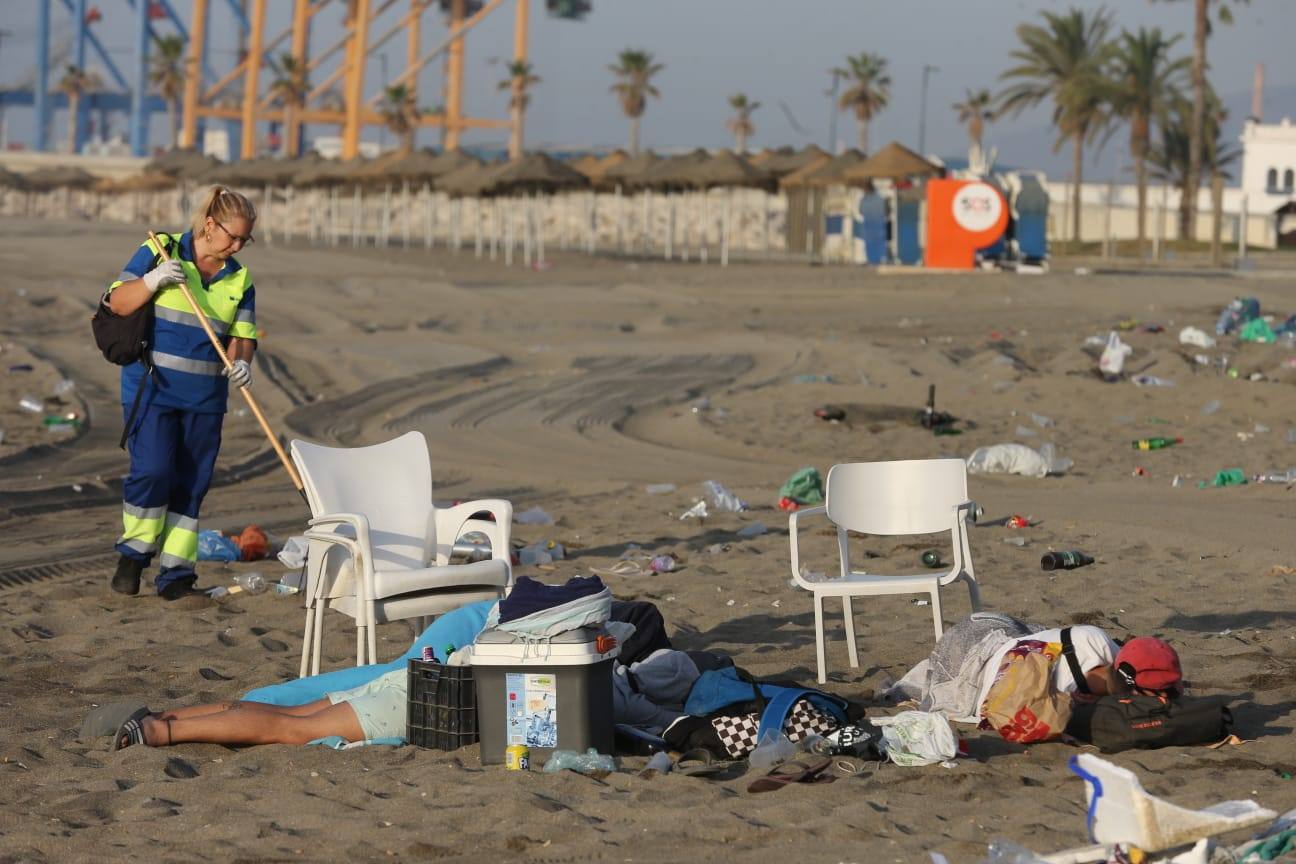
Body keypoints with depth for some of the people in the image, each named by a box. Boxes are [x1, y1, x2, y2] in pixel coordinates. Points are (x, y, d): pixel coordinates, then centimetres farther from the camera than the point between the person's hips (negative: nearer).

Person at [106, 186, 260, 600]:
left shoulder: (239, 279, 8)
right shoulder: (160, 252, -3)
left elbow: (242, 334, 7)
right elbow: (118, 303, -4)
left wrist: (240, 362, -15)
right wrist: (153, 280, -21)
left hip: (205, 396, 4)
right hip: (151, 388, -4)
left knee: (191, 484, 4)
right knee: (152, 469, -16)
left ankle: (176, 571, 12)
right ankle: (133, 553, 5)